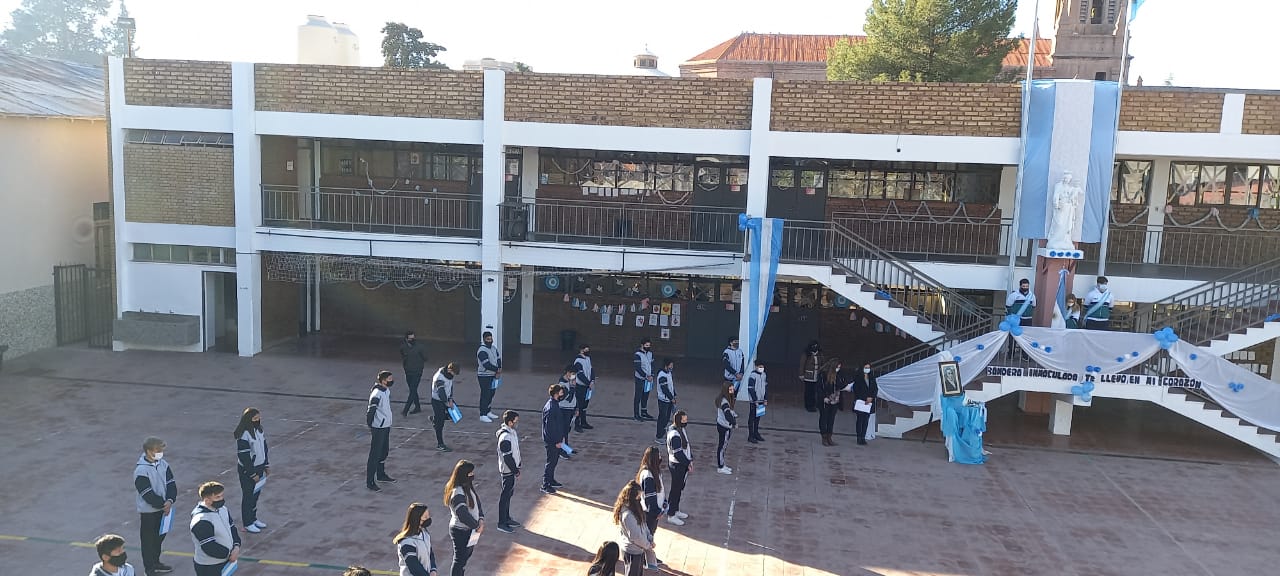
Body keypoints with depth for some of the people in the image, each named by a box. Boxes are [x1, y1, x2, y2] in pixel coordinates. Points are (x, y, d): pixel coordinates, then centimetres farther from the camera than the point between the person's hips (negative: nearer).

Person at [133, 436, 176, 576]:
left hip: (163, 508, 7)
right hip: (149, 511, -7)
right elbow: (147, 494, -22)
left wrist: (169, 501, -17)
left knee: (160, 536, 20)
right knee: (149, 539, 5)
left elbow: (171, 484, -2)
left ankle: (156, 562, 37)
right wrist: (163, 505, -18)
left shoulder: (162, 464, -1)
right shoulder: (141, 470, -22)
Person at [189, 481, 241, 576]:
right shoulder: (201, 520, -28)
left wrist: (236, 546, -9)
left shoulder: (222, 508, 0)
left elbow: (232, 527, 8)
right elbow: (210, 548, -29)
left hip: (225, 561, 9)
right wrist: (229, 553, -17)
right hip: (208, 567, -9)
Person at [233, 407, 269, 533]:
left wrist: (266, 465, 13)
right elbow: (243, 456, -22)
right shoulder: (244, 435, -24)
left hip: (259, 467, 7)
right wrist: (252, 474, -17)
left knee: (256, 493, 18)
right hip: (247, 470, -7)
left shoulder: (259, 429, 1)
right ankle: (247, 524, 20)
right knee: (248, 496, 6)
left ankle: (253, 518, 33)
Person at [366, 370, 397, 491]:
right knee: (375, 455, -2)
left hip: (386, 426, 10)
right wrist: (371, 426, -15)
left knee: (384, 452, 23)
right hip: (378, 428, -10)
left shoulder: (386, 390, 4)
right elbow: (371, 412, -23)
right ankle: (370, 482, 6)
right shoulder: (377, 394, -25)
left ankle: (381, 475, 40)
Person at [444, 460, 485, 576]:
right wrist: (477, 526, -18)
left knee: (466, 556, 25)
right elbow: (463, 515, -32)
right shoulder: (457, 493, -29)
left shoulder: (469, 485, 0)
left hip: (469, 529, 9)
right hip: (461, 531, -9)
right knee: (459, 560, 6)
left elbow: (477, 502, 6)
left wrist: (481, 520, -8)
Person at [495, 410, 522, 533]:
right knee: (505, 495, 2)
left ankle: (507, 518, 35)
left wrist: (517, 467, 15)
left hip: (512, 469, 10)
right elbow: (507, 458, -24)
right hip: (508, 471, -10)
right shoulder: (505, 437, -28)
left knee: (509, 493, 20)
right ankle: (502, 524, 13)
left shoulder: (512, 432, 2)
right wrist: (516, 471, -14)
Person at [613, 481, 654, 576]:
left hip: (638, 548, 8)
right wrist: (648, 545, -13)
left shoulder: (634, 507, -5)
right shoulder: (628, 515, -35)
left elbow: (642, 524, 7)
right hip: (632, 551, -8)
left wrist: (649, 539, 0)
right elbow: (635, 536, -28)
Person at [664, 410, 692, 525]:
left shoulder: (682, 429, 4)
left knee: (679, 488, 21)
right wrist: (688, 464, -17)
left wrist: (690, 460, 7)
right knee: (676, 489, 2)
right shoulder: (674, 435, -27)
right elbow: (677, 453, -25)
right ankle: (671, 515, 13)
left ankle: (675, 510, 36)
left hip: (683, 464, 9)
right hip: (677, 465, -9)